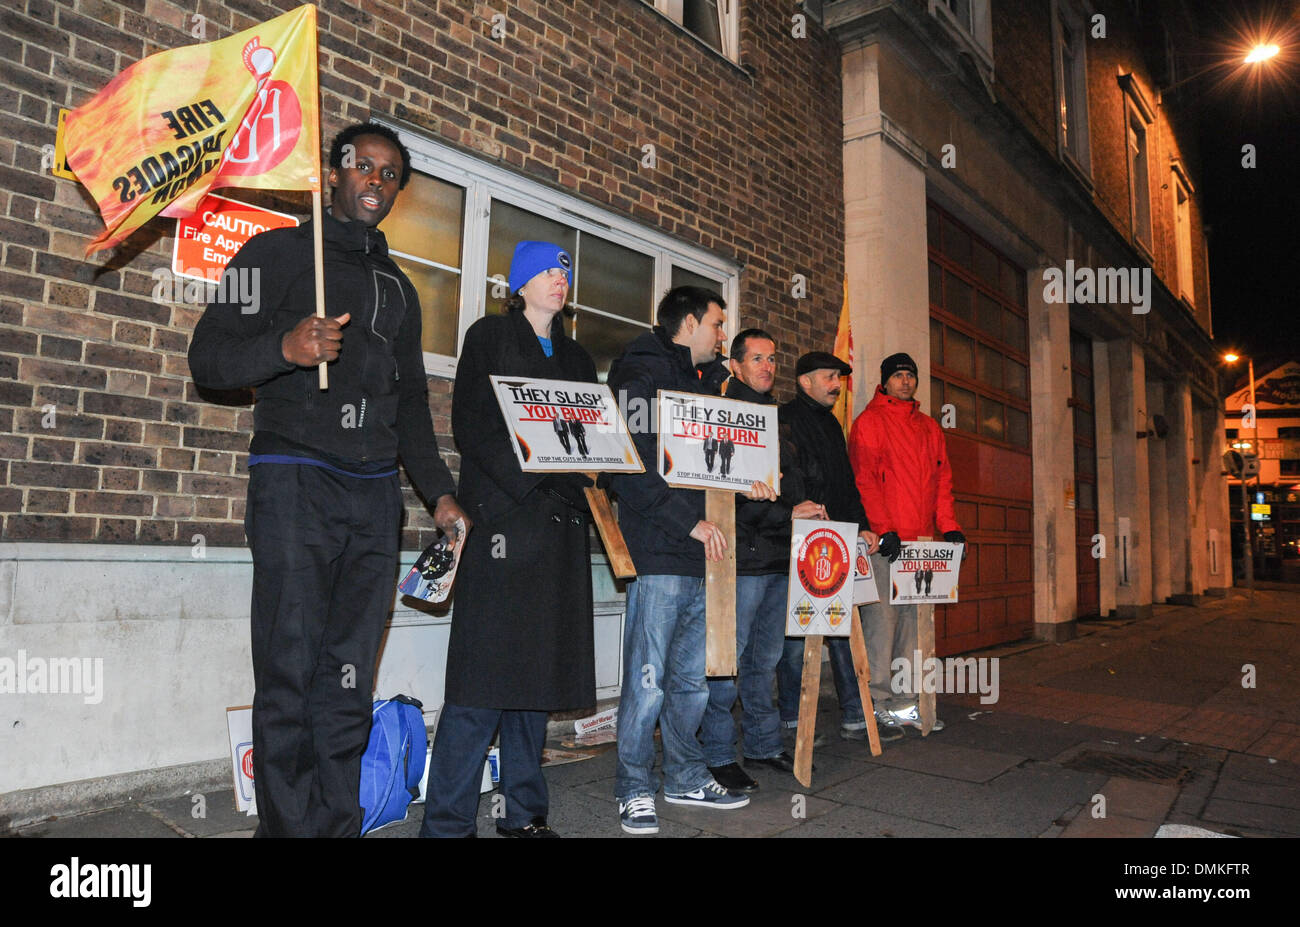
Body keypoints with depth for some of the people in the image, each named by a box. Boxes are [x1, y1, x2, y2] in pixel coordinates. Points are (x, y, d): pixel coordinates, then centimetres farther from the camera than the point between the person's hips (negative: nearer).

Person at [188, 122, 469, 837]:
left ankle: (338, 825, 12)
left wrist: (439, 492, 13)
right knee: (290, 677, -6)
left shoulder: (398, 288, 24)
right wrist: (284, 348, -19)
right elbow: (207, 358, 2)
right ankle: (292, 828, 5)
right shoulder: (278, 253, 9)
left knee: (348, 684, 4)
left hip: (375, 495, 5)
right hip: (295, 484, -4)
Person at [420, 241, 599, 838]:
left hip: (561, 524, 5)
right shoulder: (489, 337, 7)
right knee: (486, 670, -8)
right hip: (502, 516, -5)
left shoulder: (577, 358, 23)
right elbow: (470, 425, -5)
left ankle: (524, 811, 16)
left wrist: (576, 493, -2)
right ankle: (447, 821, 1)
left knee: (538, 669, 7)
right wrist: (528, 486, -15)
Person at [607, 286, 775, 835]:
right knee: (648, 684, -2)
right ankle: (634, 790, 14)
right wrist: (690, 522, -16)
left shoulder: (703, 382, 22)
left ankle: (685, 778, 29)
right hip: (658, 553, -8)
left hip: (701, 553, 8)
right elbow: (630, 468, -16)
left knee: (693, 679, 15)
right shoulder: (641, 373, -5)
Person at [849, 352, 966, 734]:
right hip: (885, 542, -6)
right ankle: (878, 706, -1)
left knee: (913, 619, 8)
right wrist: (884, 529, -17)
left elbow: (942, 480, 19)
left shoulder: (930, 427, 21)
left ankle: (905, 703, 16)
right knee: (882, 619, -8)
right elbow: (864, 480, -8)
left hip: (920, 541, 6)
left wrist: (949, 527, 7)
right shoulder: (869, 423, 1)